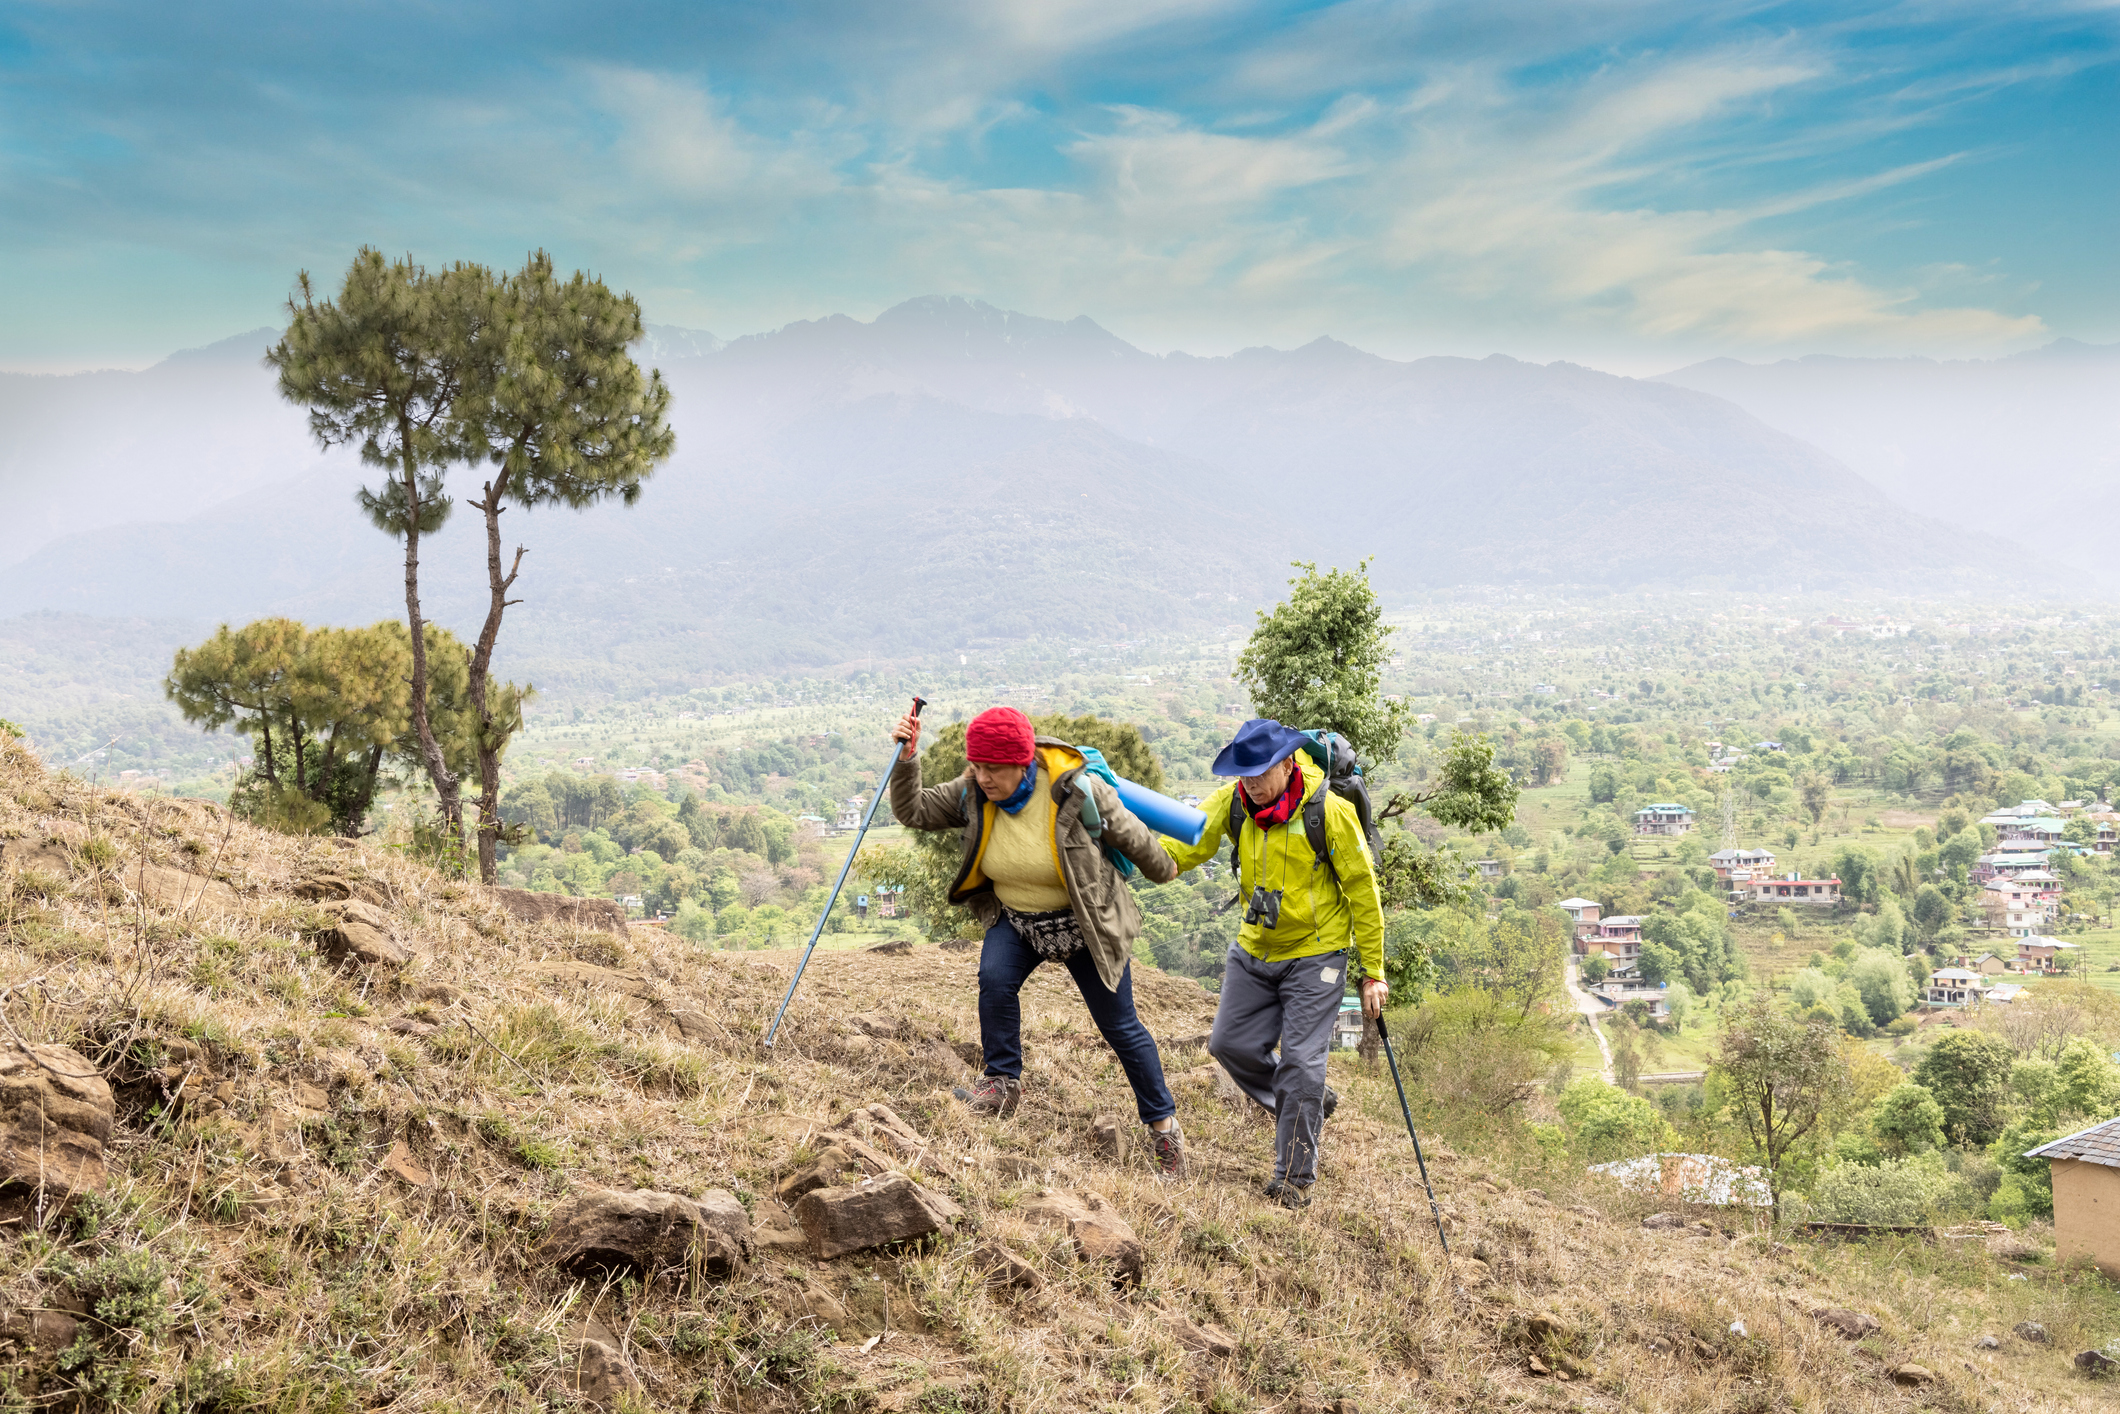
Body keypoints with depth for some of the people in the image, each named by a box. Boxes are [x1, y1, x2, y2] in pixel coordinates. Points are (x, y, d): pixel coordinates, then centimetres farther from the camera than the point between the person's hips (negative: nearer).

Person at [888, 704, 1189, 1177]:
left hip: (1086, 923, -3)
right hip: (1015, 920, 3)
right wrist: (906, 759, -23)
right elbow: (913, 811, -8)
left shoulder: (1076, 790, -26)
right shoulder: (973, 794, -13)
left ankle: (1163, 1125, 20)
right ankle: (1003, 1084, -7)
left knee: (1121, 1027, 3)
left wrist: (1164, 872, 7)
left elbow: (1131, 837, -10)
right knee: (994, 979, -27)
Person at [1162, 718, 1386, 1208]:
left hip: (1315, 954, -5)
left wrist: (1373, 973, -9)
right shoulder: (1233, 802, -7)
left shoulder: (1331, 813, -20)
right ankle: (1309, 1103, 32)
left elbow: (1363, 892, -12)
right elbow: (1186, 845, -12)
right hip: (1254, 950, 5)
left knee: (1300, 1061, -7)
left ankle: (1294, 1176, 8)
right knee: (1230, 1044, 7)